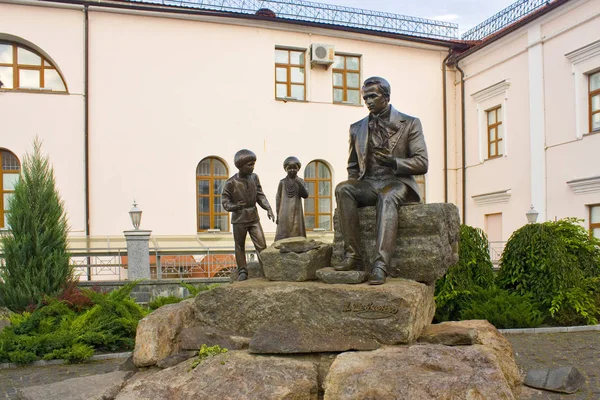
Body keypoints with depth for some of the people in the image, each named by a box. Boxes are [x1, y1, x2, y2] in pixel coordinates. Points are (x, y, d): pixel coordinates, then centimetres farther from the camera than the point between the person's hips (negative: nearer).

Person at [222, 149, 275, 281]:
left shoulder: (254, 177, 1)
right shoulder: (231, 182, -12)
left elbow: (260, 195, 5)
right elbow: (225, 200, -7)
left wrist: (268, 208, -10)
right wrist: (235, 206, -27)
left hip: (254, 217, 3)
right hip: (239, 219, -3)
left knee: (261, 245, -3)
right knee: (240, 246, 10)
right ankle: (242, 271, 21)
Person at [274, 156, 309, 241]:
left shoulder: (300, 181, 3)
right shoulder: (282, 182, 2)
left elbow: (305, 195, -6)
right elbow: (278, 198, 6)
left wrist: (300, 184, -22)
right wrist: (277, 214, 5)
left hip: (296, 213, 1)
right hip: (284, 214, -1)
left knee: (297, 236, 2)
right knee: (282, 235, -3)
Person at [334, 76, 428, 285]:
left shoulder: (410, 123, 6)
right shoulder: (357, 128, 18)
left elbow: (422, 163, -1)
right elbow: (353, 166, 24)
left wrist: (393, 162, -17)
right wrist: (354, 186, 3)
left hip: (397, 182, -3)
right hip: (368, 183, 4)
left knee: (387, 197, -39)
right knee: (342, 189, -29)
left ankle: (380, 264, -46)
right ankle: (352, 256, -32)